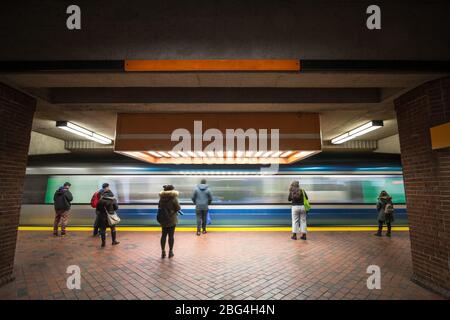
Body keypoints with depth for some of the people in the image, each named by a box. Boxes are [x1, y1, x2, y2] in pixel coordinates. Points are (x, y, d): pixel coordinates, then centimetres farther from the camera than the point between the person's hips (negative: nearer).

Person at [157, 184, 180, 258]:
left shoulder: (161, 198, 1)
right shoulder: (173, 198, -15)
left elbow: (159, 207, 10)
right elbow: (178, 208, -11)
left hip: (163, 219, 4)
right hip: (172, 219, -4)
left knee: (163, 235, 12)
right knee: (171, 236, 6)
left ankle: (163, 252, 17)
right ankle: (170, 251, 14)